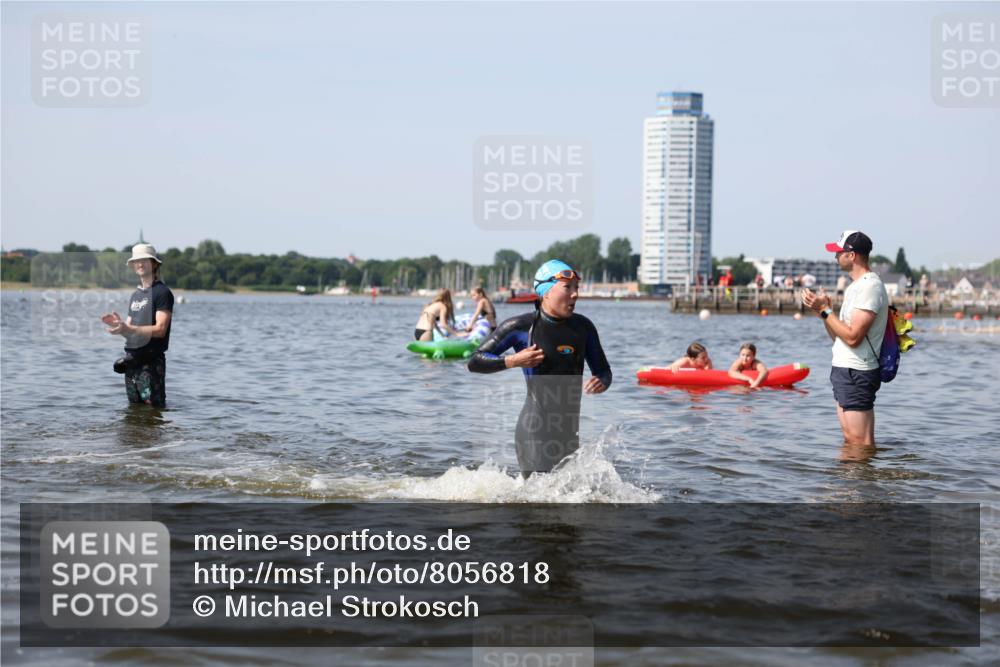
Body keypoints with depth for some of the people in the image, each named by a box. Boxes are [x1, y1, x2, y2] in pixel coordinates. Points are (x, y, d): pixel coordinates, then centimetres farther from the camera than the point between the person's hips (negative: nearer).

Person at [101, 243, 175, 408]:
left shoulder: (162, 292, -7)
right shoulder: (135, 295, 19)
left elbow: (160, 329, -16)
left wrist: (127, 328, -24)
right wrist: (118, 323, -3)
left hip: (151, 361, -8)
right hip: (132, 360, 8)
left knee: (154, 407, -10)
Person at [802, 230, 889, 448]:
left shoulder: (870, 286, -15)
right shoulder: (855, 286, 18)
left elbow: (852, 337, -22)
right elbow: (838, 336, 17)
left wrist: (825, 310, -15)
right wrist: (822, 309, 4)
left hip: (856, 374, -11)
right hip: (845, 371, 11)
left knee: (860, 443, -10)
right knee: (850, 441, 14)